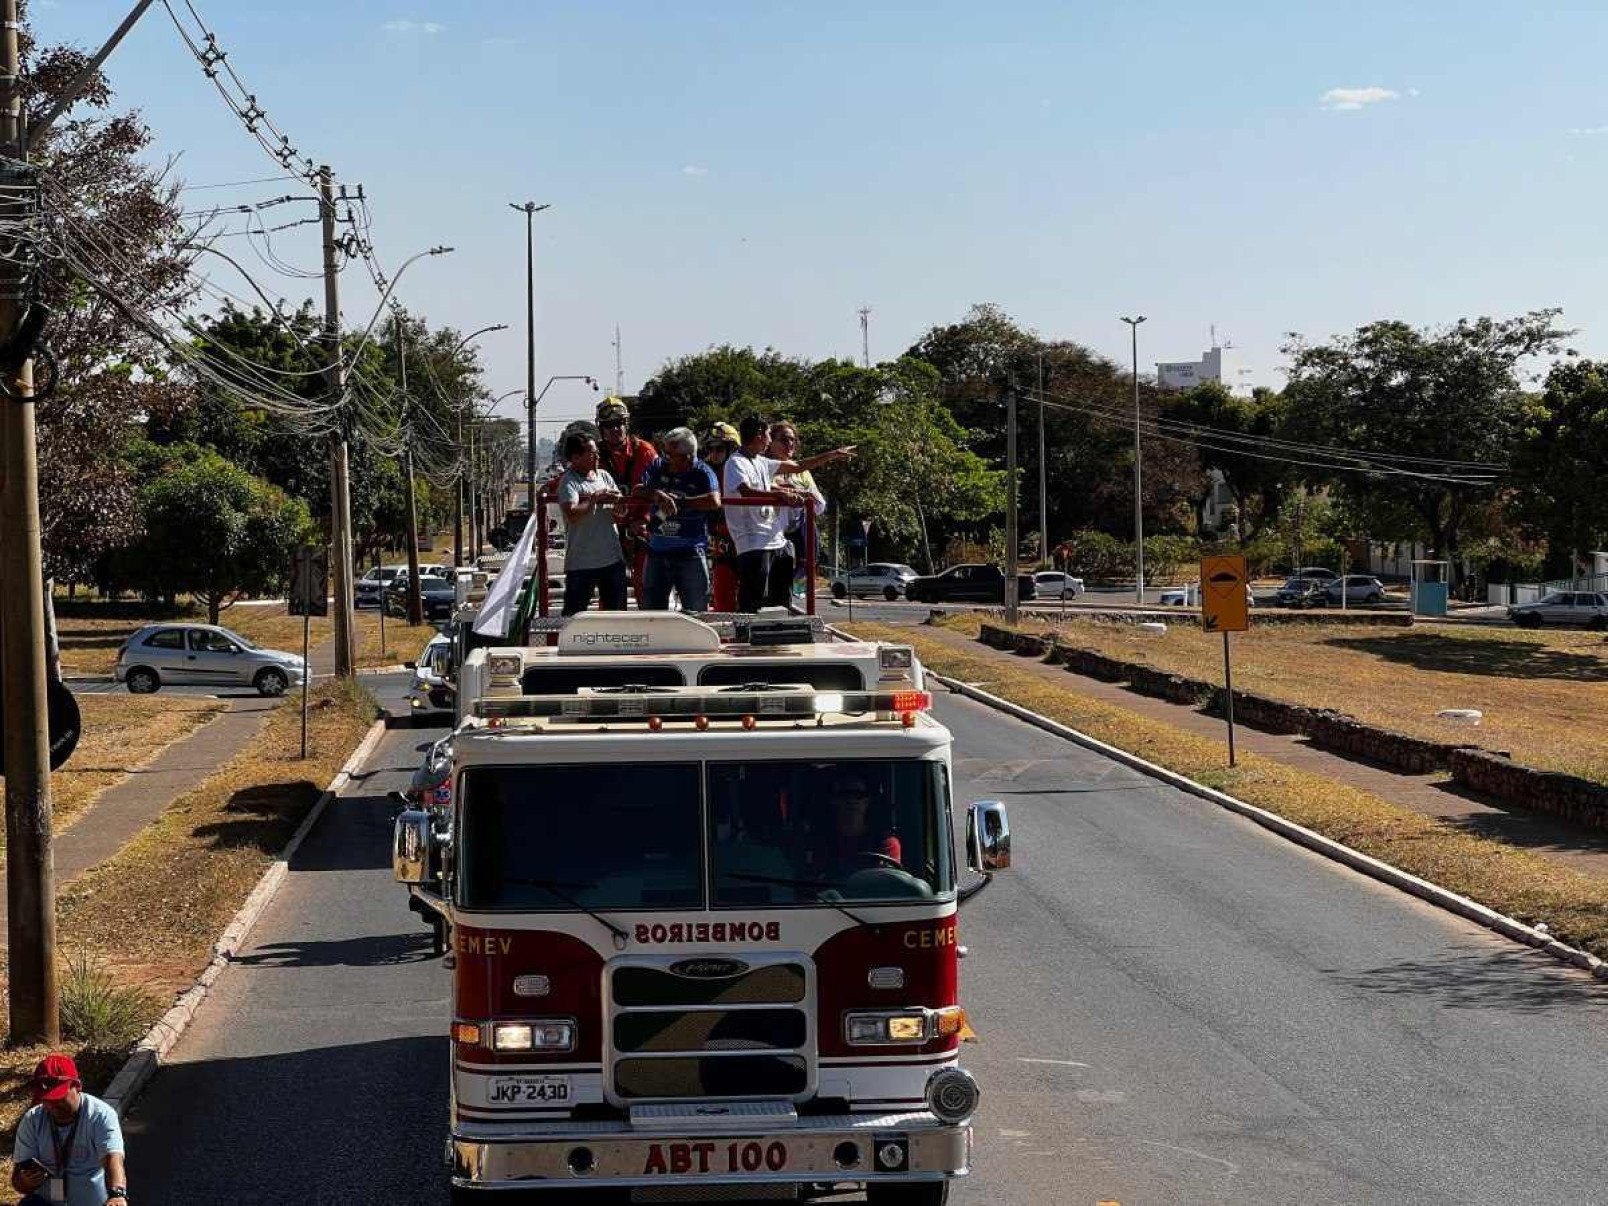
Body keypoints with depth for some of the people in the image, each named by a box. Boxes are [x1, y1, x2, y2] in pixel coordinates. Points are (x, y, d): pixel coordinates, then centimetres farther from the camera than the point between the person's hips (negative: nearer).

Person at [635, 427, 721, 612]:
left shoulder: (702, 473, -8)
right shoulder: (658, 467, 6)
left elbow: (714, 502, -23)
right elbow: (637, 491, 1)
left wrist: (680, 502, -20)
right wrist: (655, 494, -19)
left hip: (690, 553, -4)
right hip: (657, 551, 4)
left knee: (696, 611, 4)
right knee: (651, 609, 9)